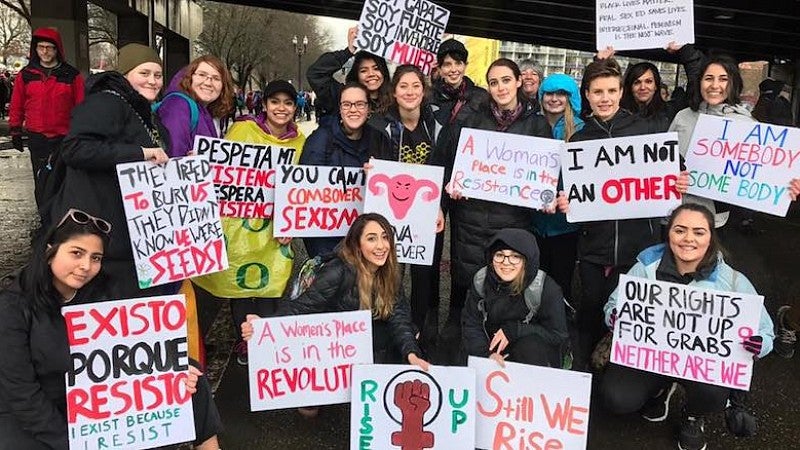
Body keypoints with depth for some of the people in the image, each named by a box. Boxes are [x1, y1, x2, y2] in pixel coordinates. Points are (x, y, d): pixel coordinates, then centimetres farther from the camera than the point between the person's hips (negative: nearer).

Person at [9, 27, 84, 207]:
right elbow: (16, 105, 10)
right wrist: (15, 131, 10)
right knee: (41, 181, 7)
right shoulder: (26, 74, 4)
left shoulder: (72, 75, -1)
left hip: (64, 138, -1)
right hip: (36, 138, 2)